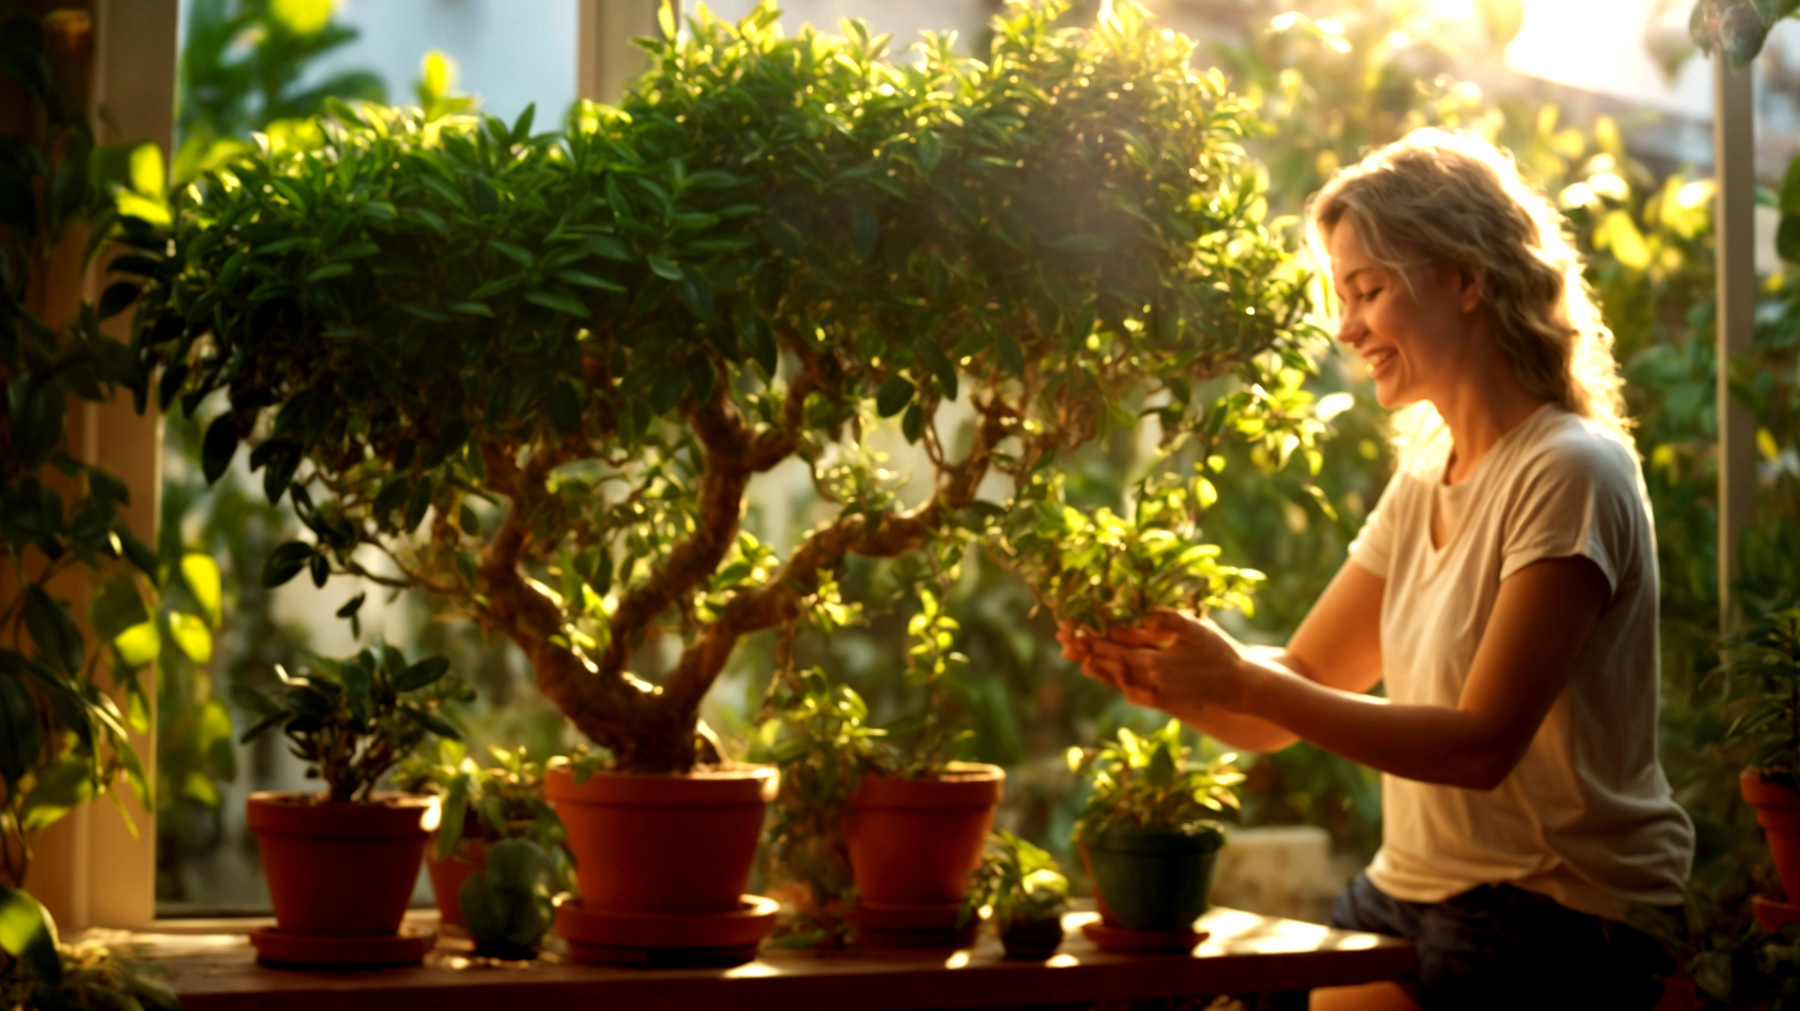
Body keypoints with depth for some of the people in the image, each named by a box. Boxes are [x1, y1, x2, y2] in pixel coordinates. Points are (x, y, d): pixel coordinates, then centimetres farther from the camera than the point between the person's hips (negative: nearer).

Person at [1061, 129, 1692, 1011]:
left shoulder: (1567, 475, -14)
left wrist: (1242, 682, -24)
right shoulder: (1422, 484, 12)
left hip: (1556, 925, -7)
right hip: (1405, 897, 7)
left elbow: (1482, 742, -20)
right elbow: (1293, 693, 8)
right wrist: (1160, 674, -13)